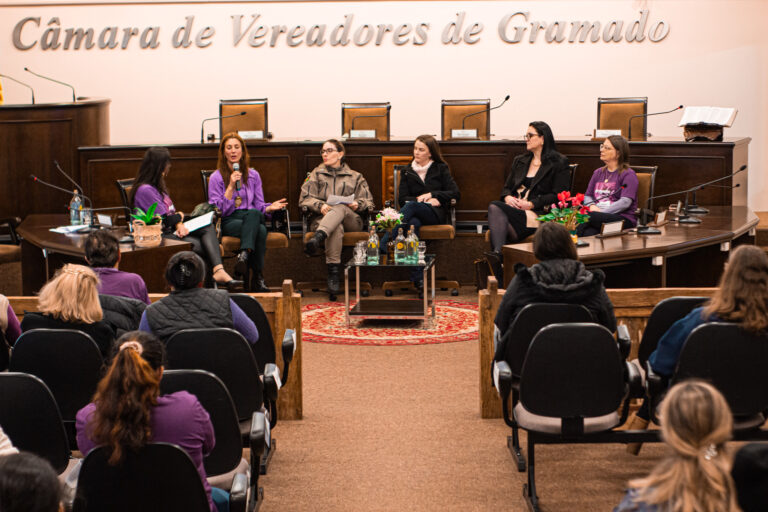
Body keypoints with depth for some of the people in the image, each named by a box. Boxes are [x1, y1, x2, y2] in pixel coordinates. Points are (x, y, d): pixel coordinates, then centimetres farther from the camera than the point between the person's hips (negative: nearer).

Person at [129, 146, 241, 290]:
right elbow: (164, 219, -17)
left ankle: (219, 271, -32)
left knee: (208, 228, -14)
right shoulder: (145, 190, -15)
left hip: (171, 230, 9)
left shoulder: (156, 186, 18)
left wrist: (178, 223, -5)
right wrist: (179, 216, 5)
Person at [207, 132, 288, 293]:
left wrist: (270, 208, -7)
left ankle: (244, 256, -49)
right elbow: (218, 210, -3)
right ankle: (258, 278, -38)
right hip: (228, 221, -3)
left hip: (252, 218, 3)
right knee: (260, 230, -36)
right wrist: (231, 186, -10)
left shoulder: (253, 175, 17)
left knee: (253, 213, -38)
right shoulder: (216, 178, 6)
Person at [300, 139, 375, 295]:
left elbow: (368, 201, 16)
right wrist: (320, 205, -12)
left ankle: (318, 238, -66)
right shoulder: (316, 174, 25)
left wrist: (358, 204, -9)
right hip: (323, 218, 0)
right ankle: (334, 273, -53)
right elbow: (305, 198, 10)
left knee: (341, 208, -38)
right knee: (337, 227, -39)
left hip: (351, 221, 0)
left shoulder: (355, 177, 25)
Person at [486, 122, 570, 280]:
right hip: (513, 209, 6)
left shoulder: (558, 163, 6)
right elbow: (507, 186, 26)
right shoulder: (519, 161, 26)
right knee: (496, 209, -33)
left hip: (537, 214, -6)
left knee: (494, 207, -31)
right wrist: (507, 197, 1)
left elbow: (559, 195, -4)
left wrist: (531, 204, -12)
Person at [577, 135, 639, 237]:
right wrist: (592, 206, -4)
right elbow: (587, 196, 21)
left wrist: (601, 212, -18)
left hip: (622, 218, -5)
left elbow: (625, 202, -10)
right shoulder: (598, 173, 25)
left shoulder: (628, 174, 3)